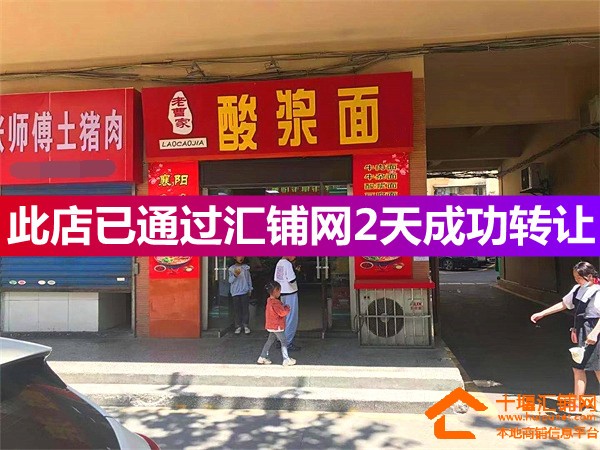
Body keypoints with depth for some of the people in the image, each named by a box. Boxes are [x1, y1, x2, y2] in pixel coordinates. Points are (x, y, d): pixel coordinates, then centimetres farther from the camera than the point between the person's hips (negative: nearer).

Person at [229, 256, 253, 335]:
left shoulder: (246, 267, 7)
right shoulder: (232, 269, 4)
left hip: (245, 291, 0)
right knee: (236, 309, 1)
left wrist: (250, 289, 9)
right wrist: (235, 275, -21)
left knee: (245, 308, -2)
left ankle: (245, 326, 5)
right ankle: (238, 326, 7)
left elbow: (249, 279, 11)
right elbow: (230, 280, -3)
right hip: (235, 292, 0)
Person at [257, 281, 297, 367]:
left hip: (271, 326, 10)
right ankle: (286, 360, 6)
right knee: (284, 342, 1)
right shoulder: (275, 303, -25)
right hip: (277, 326, -10)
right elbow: (283, 312, -26)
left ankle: (262, 357, 23)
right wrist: (287, 308, -6)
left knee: (270, 341, 18)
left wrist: (283, 307, 6)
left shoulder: (270, 301, 8)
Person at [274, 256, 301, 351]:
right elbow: (291, 280, -23)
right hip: (290, 293, -9)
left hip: (282, 293, 9)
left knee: (284, 318, 18)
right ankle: (288, 344, 3)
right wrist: (295, 287, -4)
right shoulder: (288, 264, -18)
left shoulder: (279, 263, 9)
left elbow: (276, 279, 14)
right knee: (291, 319, -1)